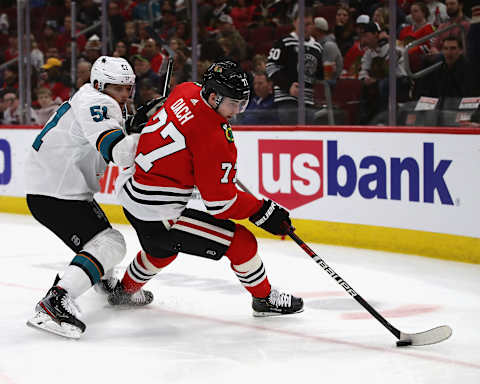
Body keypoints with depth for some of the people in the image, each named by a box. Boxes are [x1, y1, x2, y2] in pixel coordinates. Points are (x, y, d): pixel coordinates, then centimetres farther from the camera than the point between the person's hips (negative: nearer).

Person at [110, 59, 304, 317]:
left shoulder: (187, 91, -1)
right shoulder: (213, 139, -25)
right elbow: (220, 202, -20)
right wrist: (262, 211, -10)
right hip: (159, 216, -10)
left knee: (162, 250, 40)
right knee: (241, 242, -3)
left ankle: (124, 290, 61)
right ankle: (264, 299, 14)